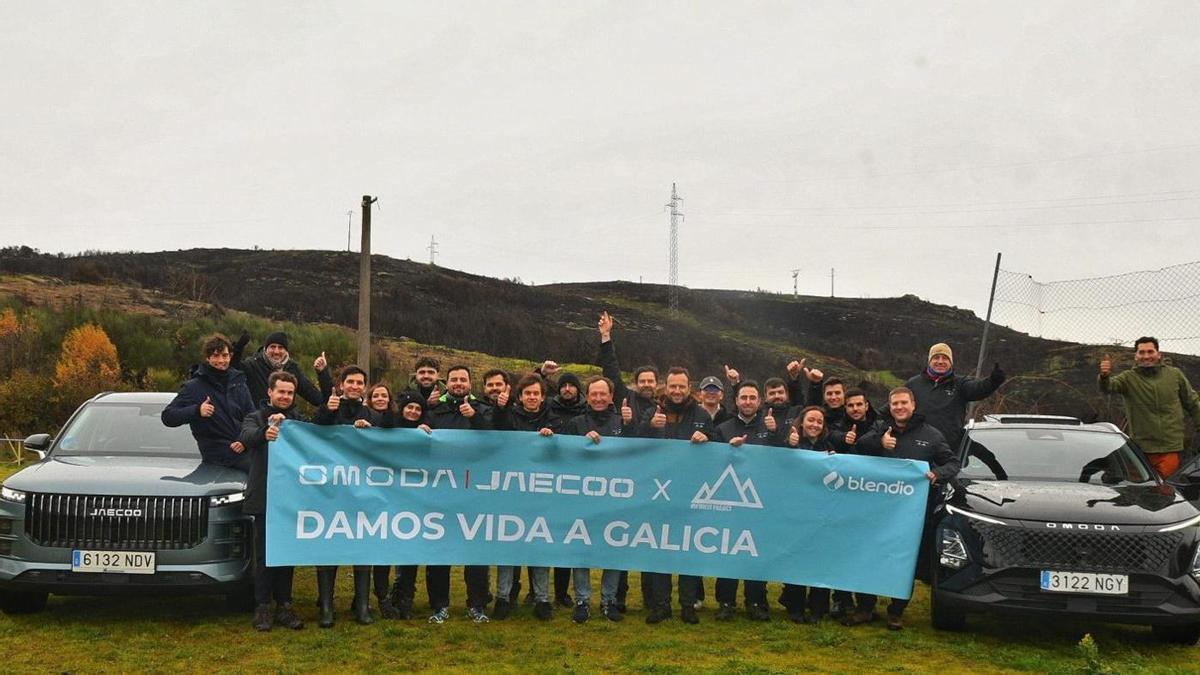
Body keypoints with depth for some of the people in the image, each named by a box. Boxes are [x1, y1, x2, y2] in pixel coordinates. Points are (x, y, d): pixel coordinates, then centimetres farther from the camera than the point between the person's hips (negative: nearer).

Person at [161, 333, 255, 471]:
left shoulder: (238, 382, 16)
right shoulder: (194, 387, 2)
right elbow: (167, 416, -1)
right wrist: (196, 411, -18)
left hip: (243, 449, 6)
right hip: (217, 454, -6)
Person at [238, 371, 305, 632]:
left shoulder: (299, 421, 14)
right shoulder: (256, 418, 4)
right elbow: (246, 437, -19)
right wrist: (264, 433, -40)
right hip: (264, 496, -3)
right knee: (264, 554, -1)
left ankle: (284, 606, 11)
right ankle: (262, 607, 4)